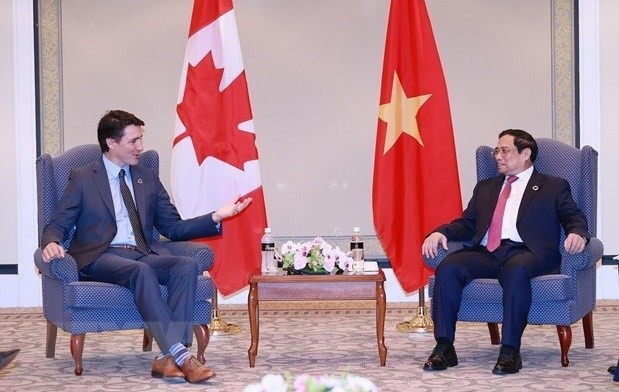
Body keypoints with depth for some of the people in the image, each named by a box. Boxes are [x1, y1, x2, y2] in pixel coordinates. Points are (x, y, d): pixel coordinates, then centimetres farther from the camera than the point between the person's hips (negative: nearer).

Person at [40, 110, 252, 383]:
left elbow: (173, 228, 17)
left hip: (144, 255, 4)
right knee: (141, 270, -37)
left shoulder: (148, 179, 20)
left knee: (187, 266, -28)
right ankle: (180, 354, -42)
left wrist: (216, 217, 3)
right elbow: (57, 225, 5)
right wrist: (51, 244, -21)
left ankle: (167, 359, -36)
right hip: (101, 257, -4)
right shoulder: (82, 179, 8)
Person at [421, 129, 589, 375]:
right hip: (486, 253, 4)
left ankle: (510, 351, -36)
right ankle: (444, 348, -25)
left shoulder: (554, 187, 20)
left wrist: (578, 234, -15)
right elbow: (466, 223, 24)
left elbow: (575, 219, 10)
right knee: (448, 267, -26)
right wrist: (440, 232, 3)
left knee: (516, 270, -39)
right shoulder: (485, 188, 31)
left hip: (526, 253, -4)